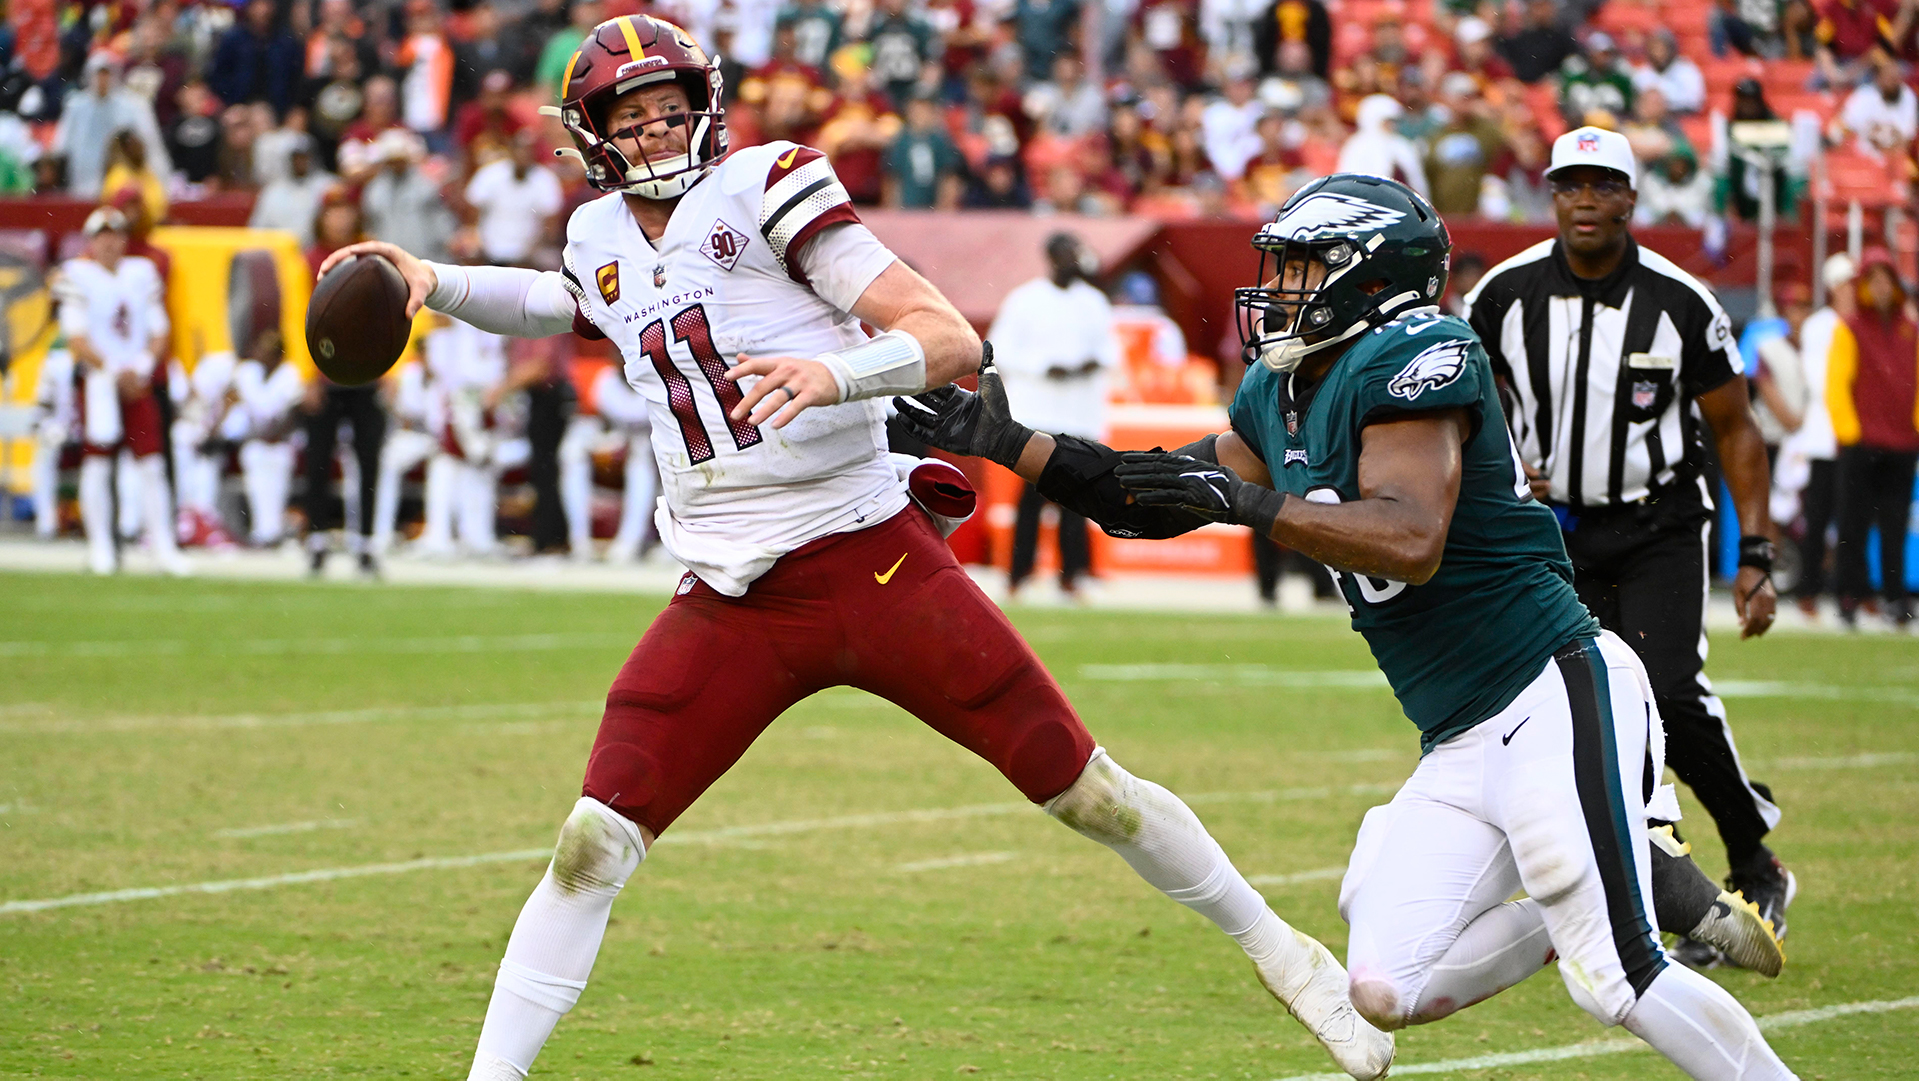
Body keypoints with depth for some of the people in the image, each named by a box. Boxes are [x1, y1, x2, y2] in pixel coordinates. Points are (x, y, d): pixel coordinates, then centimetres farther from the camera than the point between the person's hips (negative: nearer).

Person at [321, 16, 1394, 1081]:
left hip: (879, 563, -4)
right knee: (594, 843, -9)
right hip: (732, 607, 4)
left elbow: (950, 338, -13)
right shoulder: (603, 244, 9)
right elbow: (555, 303, 37)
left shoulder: (763, 190, -7)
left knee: (1089, 793, 1)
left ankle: (1281, 952, 19)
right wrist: (434, 281, 20)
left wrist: (834, 373, -31)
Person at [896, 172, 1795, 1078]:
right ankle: (1594, 909, 16)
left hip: (1554, 701, -9)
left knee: (1616, 981, -16)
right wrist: (1005, 445, 20)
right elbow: (1159, 503, 24)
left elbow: (1413, 542, -28)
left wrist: (1248, 502, -28)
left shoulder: (1413, 360, -14)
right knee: (1388, 993, 1)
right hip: (1460, 749, 9)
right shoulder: (1279, 398, 13)